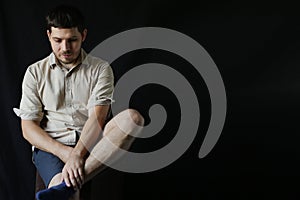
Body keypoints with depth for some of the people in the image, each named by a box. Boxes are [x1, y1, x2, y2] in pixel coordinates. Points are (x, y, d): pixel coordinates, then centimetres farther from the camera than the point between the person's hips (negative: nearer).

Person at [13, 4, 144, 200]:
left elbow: (97, 117, -8)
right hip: (51, 146, -2)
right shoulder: (35, 72, 9)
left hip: (91, 144, 2)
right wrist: (63, 152, -14)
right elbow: (28, 127, 3)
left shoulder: (100, 68, 6)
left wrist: (77, 154, -26)